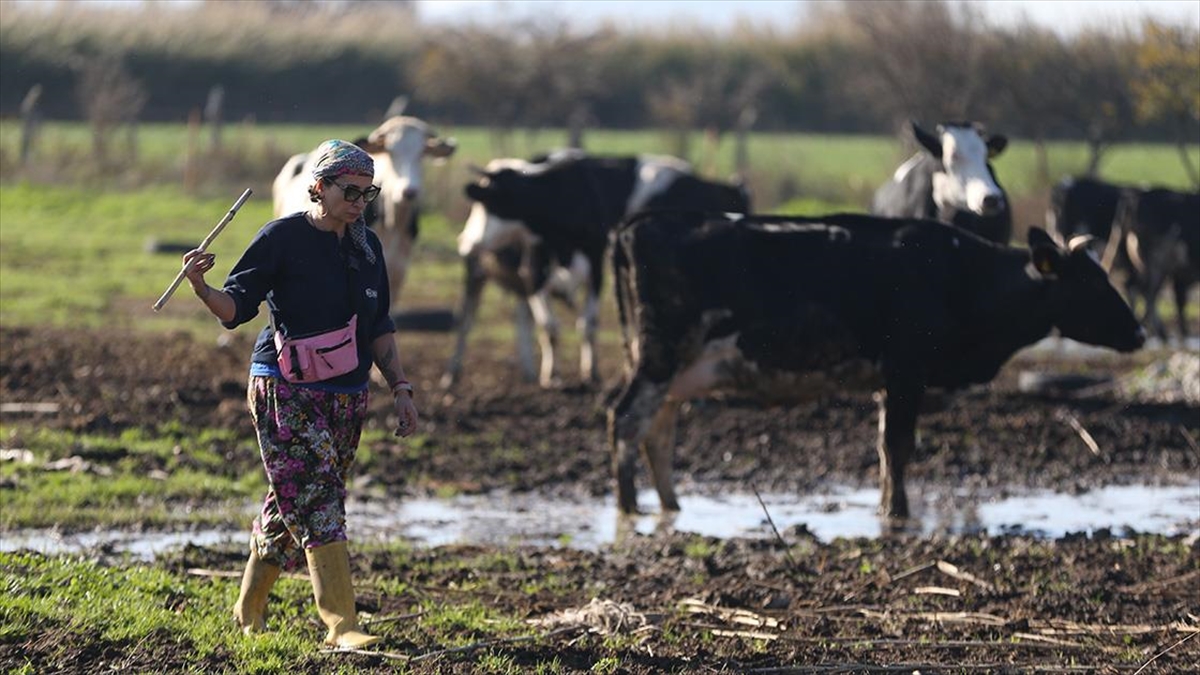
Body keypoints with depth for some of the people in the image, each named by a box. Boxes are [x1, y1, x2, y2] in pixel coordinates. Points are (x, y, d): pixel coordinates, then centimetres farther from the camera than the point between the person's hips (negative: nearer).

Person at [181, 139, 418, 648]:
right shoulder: (282, 238, -7)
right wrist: (201, 288, -28)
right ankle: (341, 625, -19)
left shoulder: (367, 247, 13)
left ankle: (250, 608, 26)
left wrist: (400, 387, 14)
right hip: (286, 391, -6)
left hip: (347, 395, 6)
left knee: (292, 505, 10)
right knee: (318, 501, -15)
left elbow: (379, 328, 20)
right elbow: (236, 307, -9)